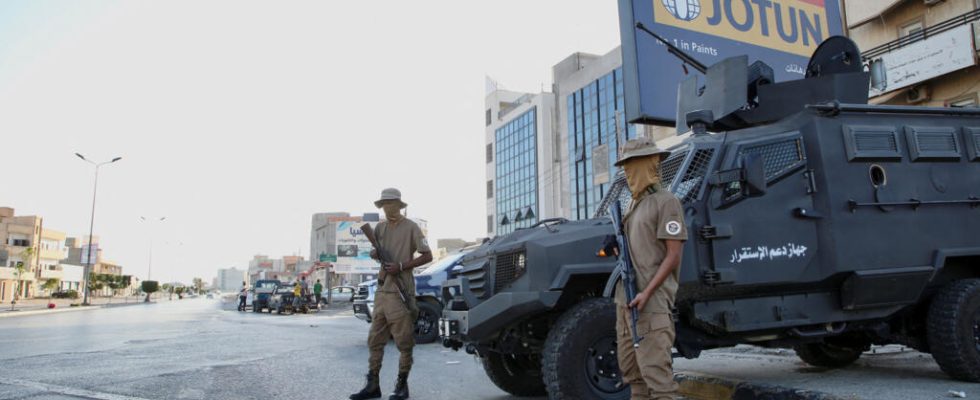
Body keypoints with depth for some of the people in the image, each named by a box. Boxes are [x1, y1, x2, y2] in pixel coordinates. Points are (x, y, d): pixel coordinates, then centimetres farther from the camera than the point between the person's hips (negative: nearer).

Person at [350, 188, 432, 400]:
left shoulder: (410, 227, -4)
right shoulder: (380, 227, 14)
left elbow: (427, 256, -7)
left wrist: (401, 266, -14)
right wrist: (375, 254, -2)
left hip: (401, 291, -7)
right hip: (382, 290, 7)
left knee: (404, 341, -1)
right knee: (375, 339, 9)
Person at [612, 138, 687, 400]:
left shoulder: (666, 202, -7)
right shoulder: (636, 204, 18)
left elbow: (673, 256, -13)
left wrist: (646, 294, -21)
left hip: (650, 303, -9)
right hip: (626, 300, 9)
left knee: (655, 372, -9)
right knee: (632, 371, 14)